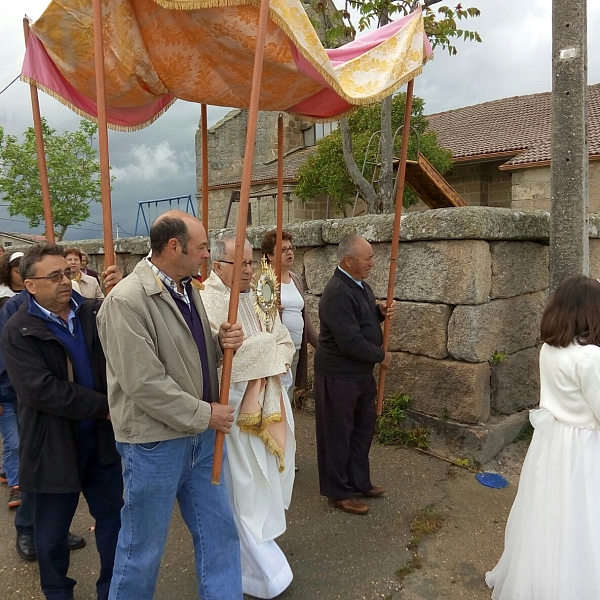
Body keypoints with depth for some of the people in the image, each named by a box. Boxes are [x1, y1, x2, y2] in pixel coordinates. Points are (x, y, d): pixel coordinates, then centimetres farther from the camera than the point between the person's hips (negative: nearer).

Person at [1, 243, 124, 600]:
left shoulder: (95, 313, 1)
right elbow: (41, 389, -22)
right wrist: (104, 406, -21)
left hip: (101, 439, 3)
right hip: (53, 447, -3)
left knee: (114, 518, 15)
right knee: (52, 531, 17)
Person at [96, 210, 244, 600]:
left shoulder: (189, 289, 5)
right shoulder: (127, 301, -21)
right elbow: (144, 383, -24)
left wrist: (223, 342, -7)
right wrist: (204, 414, -15)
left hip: (201, 435, 7)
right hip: (155, 442, -7)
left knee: (219, 532, 18)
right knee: (144, 546, 14)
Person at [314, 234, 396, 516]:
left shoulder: (359, 284, 6)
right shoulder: (338, 293, -25)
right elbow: (350, 341, -28)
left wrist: (381, 310, -1)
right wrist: (381, 356, -13)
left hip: (361, 372, 10)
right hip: (338, 375, -10)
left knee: (364, 427, 20)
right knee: (337, 434, 7)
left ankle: (360, 481, 38)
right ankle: (338, 493, 24)